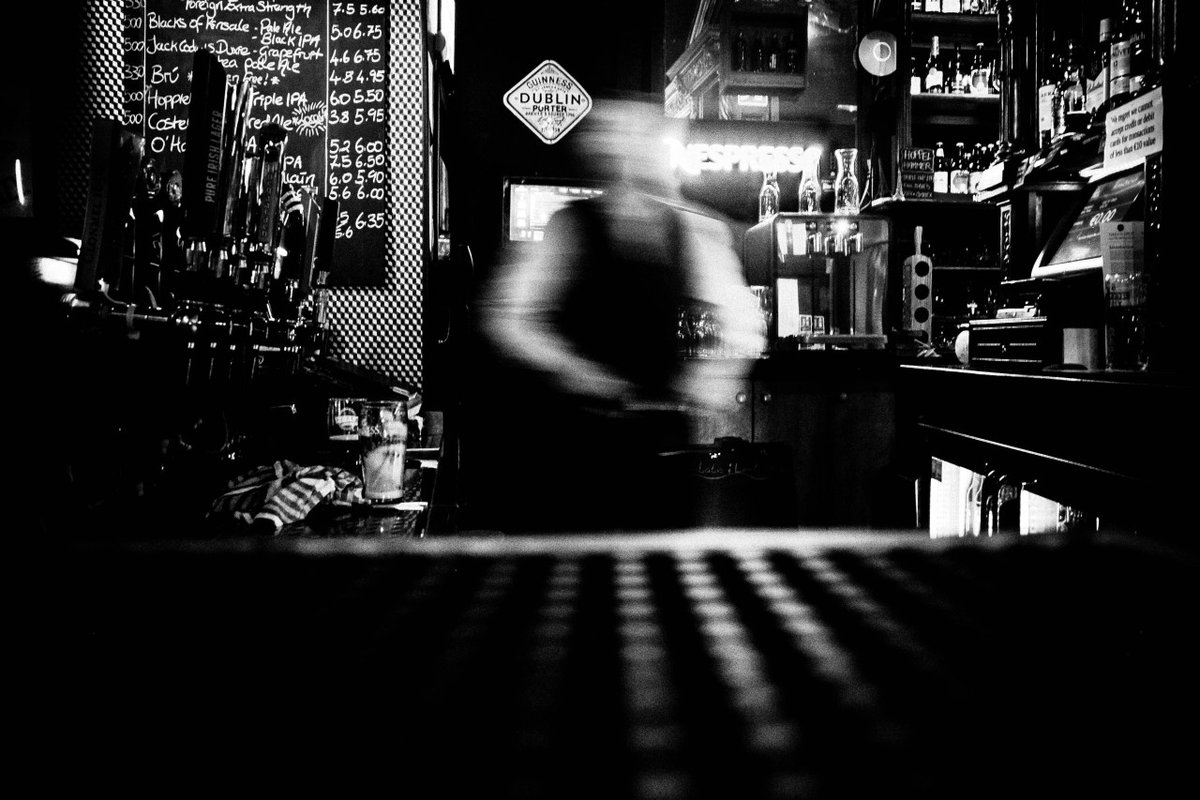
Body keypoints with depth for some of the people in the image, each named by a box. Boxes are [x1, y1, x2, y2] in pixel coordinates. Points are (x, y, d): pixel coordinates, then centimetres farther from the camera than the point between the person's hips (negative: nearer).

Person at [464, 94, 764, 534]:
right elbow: (502, 317, -5)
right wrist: (565, 365, -18)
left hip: (657, 431, 2)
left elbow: (740, 321, 10)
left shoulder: (698, 230, 6)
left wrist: (713, 372, -8)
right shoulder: (568, 226, -1)